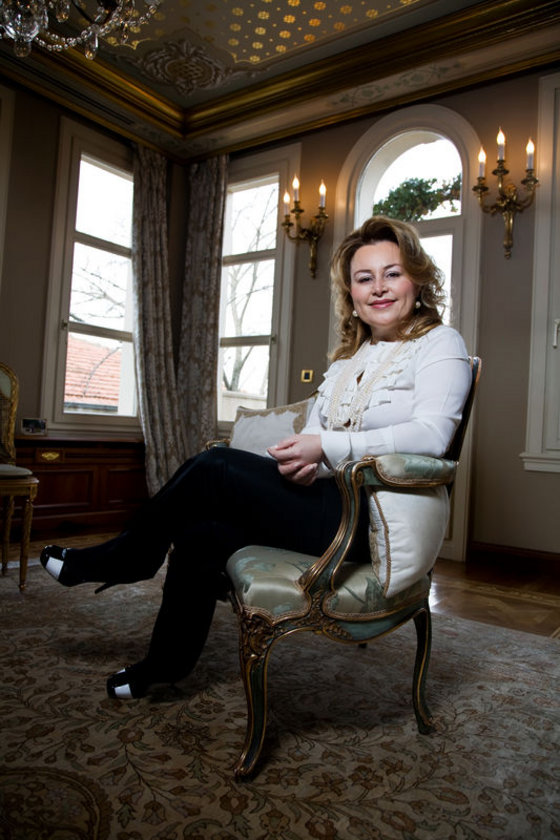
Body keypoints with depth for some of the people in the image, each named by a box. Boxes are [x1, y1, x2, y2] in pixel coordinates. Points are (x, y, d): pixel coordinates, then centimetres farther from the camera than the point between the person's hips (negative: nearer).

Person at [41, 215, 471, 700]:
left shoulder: (439, 343, -2)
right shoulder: (348, 358, 20)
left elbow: (431, 435, -19)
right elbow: (314, 431, 14)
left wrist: (326, 447, -22)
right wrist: (302, 460, -11)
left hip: (374, 519, -7)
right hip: (334, 501, 7)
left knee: (214, 468, -16)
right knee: (200, 535, -9)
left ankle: (120, 560, 10)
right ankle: (166, 665, 14)